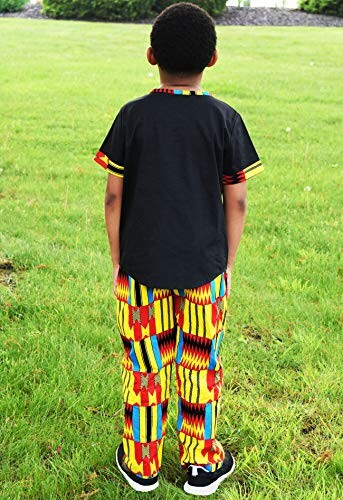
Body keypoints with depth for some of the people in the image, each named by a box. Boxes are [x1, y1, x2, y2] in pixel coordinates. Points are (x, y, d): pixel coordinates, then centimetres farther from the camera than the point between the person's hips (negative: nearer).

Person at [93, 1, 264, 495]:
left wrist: (118, 260, 7)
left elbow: (113, 196, -4)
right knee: (200, 362, 14)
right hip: (205, 266, 0)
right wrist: (227, 263, 7)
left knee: (144, 363, 13)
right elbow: (237, 201, -4)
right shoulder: (225, 119, -6)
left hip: (141, 265, 0)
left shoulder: (133, 115, -6)